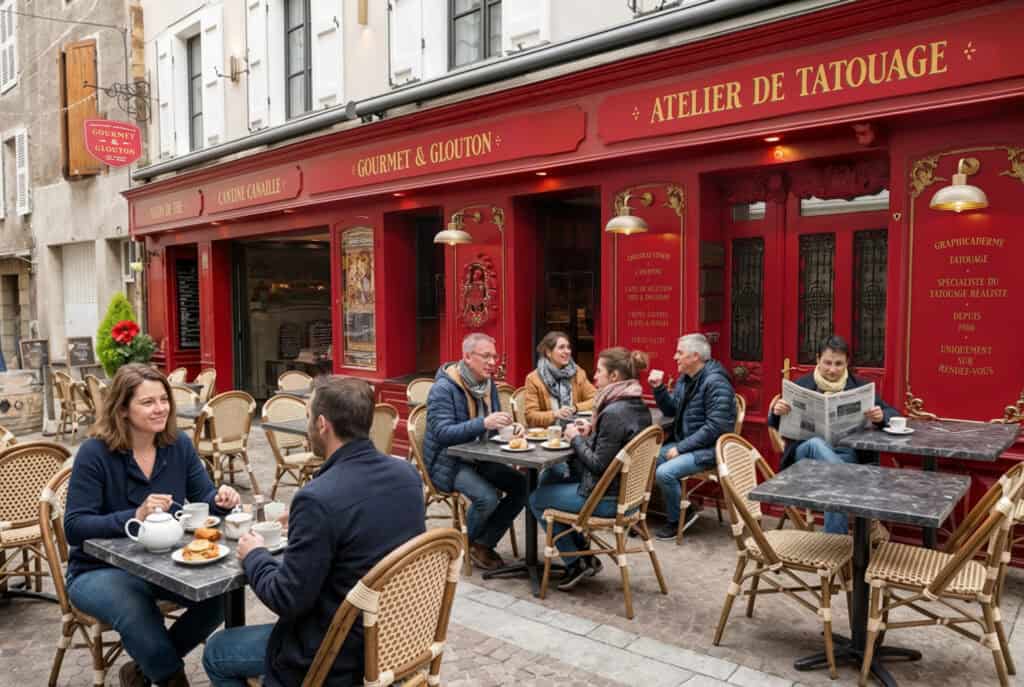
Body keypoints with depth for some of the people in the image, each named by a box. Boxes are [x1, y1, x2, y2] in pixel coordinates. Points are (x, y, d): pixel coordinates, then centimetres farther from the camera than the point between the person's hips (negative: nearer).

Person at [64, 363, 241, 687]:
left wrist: (219, 500, -24)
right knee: (137, 614, -36)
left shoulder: (178, 444, -3)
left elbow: (202, 499, 0)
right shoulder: (95, 453, -16)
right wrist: (135, 516, -36)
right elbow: (75, 527, -21)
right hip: (101, 569, -4)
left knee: (221, 595, -20)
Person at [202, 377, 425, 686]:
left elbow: (287, 600, -20)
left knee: (215, 652, 16)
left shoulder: (319, 498, -28)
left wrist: (254, 555, -3)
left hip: (344, 652, -7)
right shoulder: (407, 474, -6)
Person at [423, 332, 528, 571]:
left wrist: (508, 426, -8)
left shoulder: (488, 384, 7)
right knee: (487, 497, -28)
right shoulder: (443, 388, -17)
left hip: (479, 458, 8)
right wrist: (484, 423, -37)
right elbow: (442, 433, -27)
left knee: (522, 486, -11)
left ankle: (484, 543, 3)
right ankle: (465, 546, 1)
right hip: (448, 462, -7)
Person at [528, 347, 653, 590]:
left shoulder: (614, 412, -26)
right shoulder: (638, 406, 3)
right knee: (549, 476, 23)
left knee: (536, 499, 8)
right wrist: (591, 433, 4)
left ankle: (576, 562, 16)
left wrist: (576, 438, -10)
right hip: (627, 489, 9)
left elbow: (599, 465, -23)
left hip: (608, 498, -9)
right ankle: (582, 553, 25)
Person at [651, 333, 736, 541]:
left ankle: (676, 519, 2)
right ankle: (684, 508, 11)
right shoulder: (685, 378, 9)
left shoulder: (716, 382, -19)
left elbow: (714, 427, -24)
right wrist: (658, 388, -2)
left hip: (707, 449, -9)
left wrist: (680, 448, -22)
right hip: (684, 442, 9)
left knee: (664, 473, -25)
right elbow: (671, 411, 15)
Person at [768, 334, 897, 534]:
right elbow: (775, 424, 9)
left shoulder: (860, 386, 10)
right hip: (807, 449, 1)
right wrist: (777, 412, -17)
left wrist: (880, 417, -17)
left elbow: (892, 414, 9)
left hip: (847, 452, -1)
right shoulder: (802, 385, 8)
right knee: (817, 443, -37)